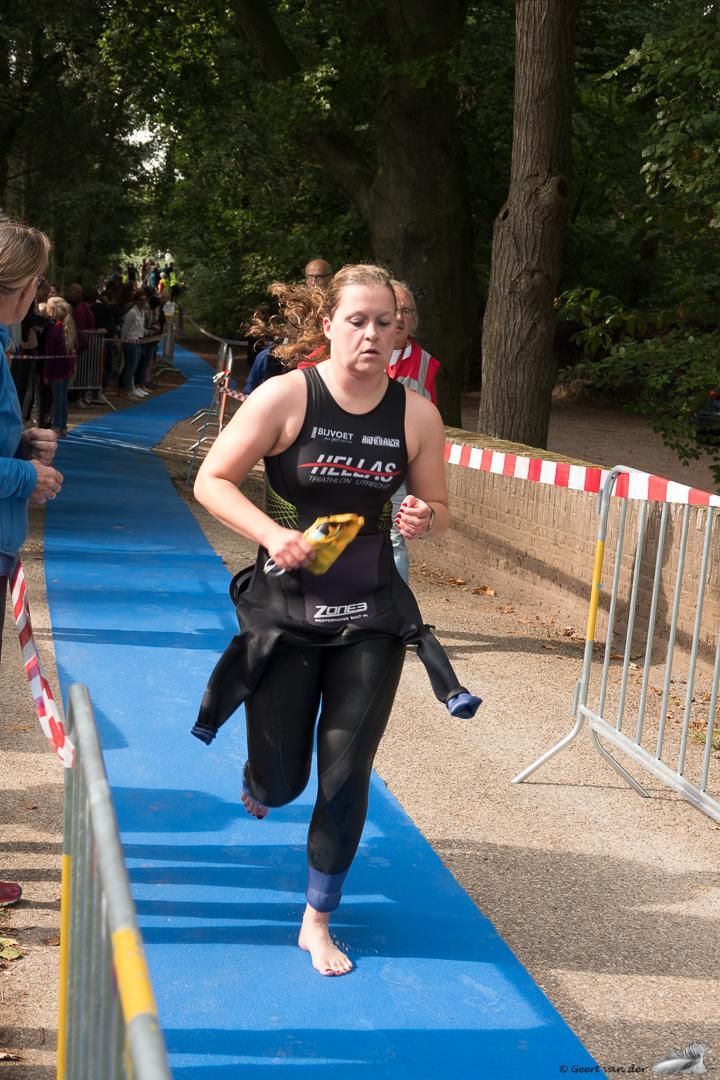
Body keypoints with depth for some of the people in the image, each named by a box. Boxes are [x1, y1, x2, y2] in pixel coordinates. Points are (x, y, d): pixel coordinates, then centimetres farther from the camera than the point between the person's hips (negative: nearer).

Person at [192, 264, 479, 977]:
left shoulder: (416, 415, -4)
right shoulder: (285, 396, -12)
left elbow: (438, 509, 8)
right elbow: (211, 481, -9)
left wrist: (424, 518, -16)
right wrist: (274, 534, -24)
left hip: (372, 616, 2)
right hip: (285, 608, -2)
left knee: (347, 774, 2)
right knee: (281, 778, 6)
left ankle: (318, 922, 21)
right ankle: (257, 785, 47)